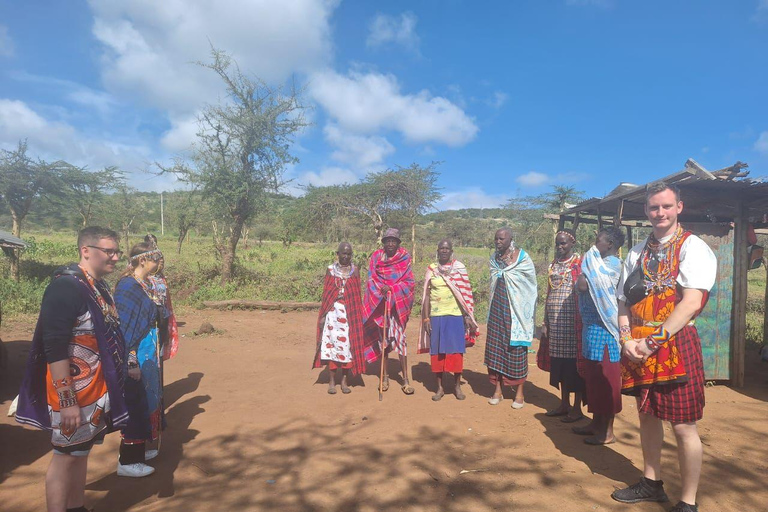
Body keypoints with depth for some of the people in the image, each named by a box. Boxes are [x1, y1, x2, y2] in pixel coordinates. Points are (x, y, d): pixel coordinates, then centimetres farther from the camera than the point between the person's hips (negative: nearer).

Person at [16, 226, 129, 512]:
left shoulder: (100, 287, 8)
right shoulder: (65, 287, -19)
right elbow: (54, 349, -23)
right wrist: (67, 401, -23)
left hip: (97, 389, 8)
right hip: (73, 392, -8)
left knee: (81, 451, 19)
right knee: (65, 456, 5)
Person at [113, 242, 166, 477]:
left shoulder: (147, 285, 9)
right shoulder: (128, 286, -18)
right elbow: (124, 328, -21)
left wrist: (158, 353, 17)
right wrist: (131, 362, -22)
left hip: (149, 354, 9)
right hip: (137, 357, -9)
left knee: (145, 401, 19)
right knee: (136, 404, 1)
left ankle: (137, 450, 35)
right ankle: (127, 461, 15)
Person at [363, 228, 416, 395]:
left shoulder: (404, 258, 0)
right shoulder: (376, 256, 4)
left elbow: (409, 282, -2)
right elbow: (371, 279, 0)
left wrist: (393, 289, -16)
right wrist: (382, 288, -19)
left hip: (399, 304, -2)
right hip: (379, 303, 2)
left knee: (400, 339, -5)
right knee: (382, 339, 8)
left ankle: (406, 379, 2)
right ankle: (385, 377, 19)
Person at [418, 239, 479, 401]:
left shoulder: (459, 268, 1)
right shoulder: (431, 269, 4)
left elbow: (465, 294, 2)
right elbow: (427, 295, 5)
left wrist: (468, 316, -4)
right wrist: (425, 318, 0)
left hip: (456, 315, -1)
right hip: (436, 316, 1)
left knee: (456, 351, 3)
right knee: (437, 351, 5)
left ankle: (457, 386, 18)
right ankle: (440, 387, 16)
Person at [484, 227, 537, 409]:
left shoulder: (522, 257, -7)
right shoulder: (494, 257, 8)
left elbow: (531, 285, -2)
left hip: (515, 310, -4)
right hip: (497, 309, 5)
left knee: (516, 348, 2)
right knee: (495, 346, 5)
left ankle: (520, 392, 14)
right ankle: (498, 390, 17)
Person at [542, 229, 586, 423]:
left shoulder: (579, 265, -5)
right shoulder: (553, 265, 13)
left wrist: (581, 324, -14)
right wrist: (545, 322, 12)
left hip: (572, 322, -6)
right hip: (555, 322, 6)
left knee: (574, 362, 1)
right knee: (559, 363, 11)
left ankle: (577, 408, 12)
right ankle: (564, 404, 23)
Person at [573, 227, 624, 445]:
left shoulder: (610, 263, -14)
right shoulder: (606, 263, 15)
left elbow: (582, 285, -25)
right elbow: (585, 287, 12)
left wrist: (584, 273, -7)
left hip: (602, 328, -10)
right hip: (593, 326, 10)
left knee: (605, 377, -1)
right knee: (594, 376, 16)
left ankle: (607, 431, 9)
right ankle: (597, 423, 28)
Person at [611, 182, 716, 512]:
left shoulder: (693, 248, -5)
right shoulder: (637, 253, 12)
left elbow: (692, 302, -16)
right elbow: (624, 302, 12)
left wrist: (654, 341, -18)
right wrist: (627, 340, -4)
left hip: (675, 345, -6)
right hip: (638, 347, 6)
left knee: (683, 426, 1)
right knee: (647, 415, 17)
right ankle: (651, 484, 34)